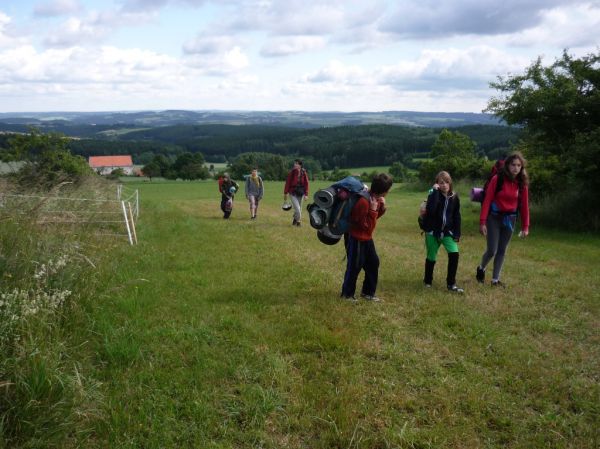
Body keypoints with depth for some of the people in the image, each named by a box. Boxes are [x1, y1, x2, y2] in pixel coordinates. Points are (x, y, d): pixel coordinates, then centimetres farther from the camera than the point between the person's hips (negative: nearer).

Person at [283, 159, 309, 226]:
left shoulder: (304, 173, -4)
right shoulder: (291, 172, -7)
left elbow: (306, 184, -1)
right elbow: (287, 183, -3)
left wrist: (306, 194, -5)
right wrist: (285, 193, -3)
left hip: (301, 193, 3)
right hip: (293, 193, -3)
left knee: (299, 209, 12)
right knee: (297, 208, -11)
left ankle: (295, 220, 34)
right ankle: (298, 221, 12)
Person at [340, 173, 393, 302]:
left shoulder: (375, 198, -1)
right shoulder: (364, 202, -29)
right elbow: (367, 226, -23)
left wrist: (381, 208, -5)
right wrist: (373, 210, -26)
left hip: (367, 238, 9)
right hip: (357, 239, -9)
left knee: (373, 263, 14)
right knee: (354, 266, 2)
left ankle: (368, 292, 27)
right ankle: (347, 294, 18)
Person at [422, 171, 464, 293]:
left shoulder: (454, 197, 1)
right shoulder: (434, 195, -10)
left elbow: (457, 216, 6)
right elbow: (430, 210, -30)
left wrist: (457, 233, 0)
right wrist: (435, 191, -28)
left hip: (448, 231, 2)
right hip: (433, 231, -2)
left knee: (454, 254, -14)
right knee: (431, 257, 8)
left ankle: (451, 284, -2)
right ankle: (427, 280, 31)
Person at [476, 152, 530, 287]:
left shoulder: (522, 183, -2)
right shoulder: (497, 179, -13)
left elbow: (524, 205, 3)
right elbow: (487, 200, -13)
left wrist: (525, 226, 1)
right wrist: (482, 222, -17)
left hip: (510, 219, 4)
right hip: (494, 217, -3)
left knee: (502, 251, 8)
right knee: (492, 250, -5)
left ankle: (495, 279, 18)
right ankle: (481, 269, 24)